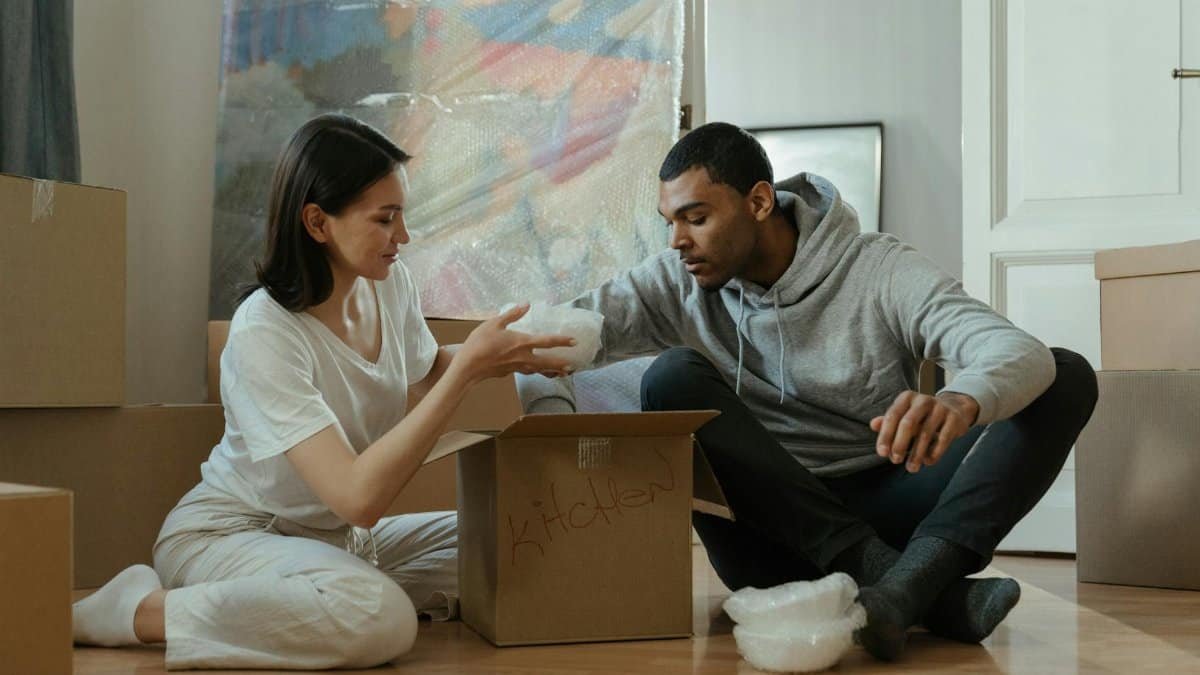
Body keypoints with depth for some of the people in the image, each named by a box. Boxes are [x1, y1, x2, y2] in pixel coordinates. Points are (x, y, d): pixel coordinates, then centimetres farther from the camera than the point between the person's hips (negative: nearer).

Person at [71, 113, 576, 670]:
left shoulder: (389, 283, -5)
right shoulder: (264, 332, -27)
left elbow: (426, 372, 20)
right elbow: (359, 496, -36)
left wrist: (495, 358, -3)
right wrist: (467, 367, -33)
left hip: (339, 536, 9)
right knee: (379, 616, -37)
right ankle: (139, 611, -17)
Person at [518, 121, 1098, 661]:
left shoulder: (880, 271, -6)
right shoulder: (679, 285, 2)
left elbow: (1022, 353, -20)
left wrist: (961, 401, -44)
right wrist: (555, 417, -29)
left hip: (881, 516, 0)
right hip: (769, 534, 1)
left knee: (1067, 378, -14)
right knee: (674, 377, -25)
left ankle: (909, 581, -38)